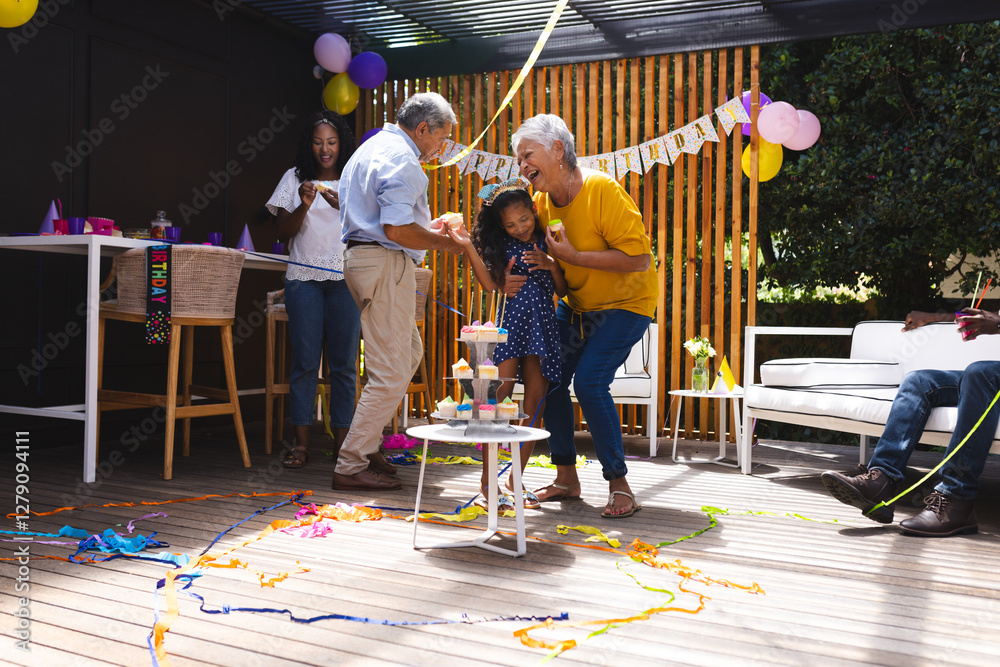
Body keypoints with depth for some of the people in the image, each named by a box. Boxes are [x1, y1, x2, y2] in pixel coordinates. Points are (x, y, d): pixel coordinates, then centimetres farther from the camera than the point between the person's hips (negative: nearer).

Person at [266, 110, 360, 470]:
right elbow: (283, 233, 6)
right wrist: (304, 206, -10)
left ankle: (342, 440, 7)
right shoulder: (295, 178, 11)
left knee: (343, 362, -1)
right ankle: (301, 442, 2)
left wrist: (345, 208, -15)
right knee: (305, 360, -4)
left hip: (346, 278, 0)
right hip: (304, 277, 0)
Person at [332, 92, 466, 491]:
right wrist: (443, 242, -9)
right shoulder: (401, 159, -13)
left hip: (363, 257, 11)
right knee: (391, 372, -7)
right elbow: (397, 230, -22)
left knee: (409, 352, 20)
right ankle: (351, 466, -2)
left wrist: (428, 229, 25)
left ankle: (366, 445, 23)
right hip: (386, 264, -11)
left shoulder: (374, 147, 22)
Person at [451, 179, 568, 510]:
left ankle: (516, 479, 12)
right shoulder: (500, 244, 7)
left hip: (542, 324, 3)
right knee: (500, 395, -10)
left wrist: (551, 266, -6)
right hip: (510, 319, -2)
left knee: (535, 399, 1)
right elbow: (490, 284, -7)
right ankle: (488, 479, -3)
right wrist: (468, 246, -11)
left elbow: (563, 291, 12)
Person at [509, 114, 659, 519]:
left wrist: (573, 256, -30)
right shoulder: (540, 201, -4)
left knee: (589, 382, -20)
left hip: (626, 303, -7)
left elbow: (639, 259, -28)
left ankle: (619, 485, -4)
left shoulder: (603, 190, -25)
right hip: (575, 305, 7)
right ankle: (566, 478, 14)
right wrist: (510, 281, -18)